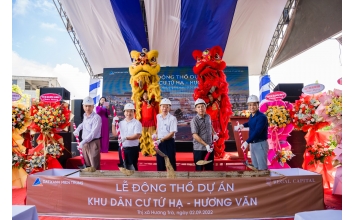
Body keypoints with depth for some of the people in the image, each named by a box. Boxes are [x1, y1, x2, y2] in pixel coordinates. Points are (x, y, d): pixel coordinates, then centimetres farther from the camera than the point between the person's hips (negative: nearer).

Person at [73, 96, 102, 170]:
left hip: (93, 143, -8)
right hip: (85, 143, 8)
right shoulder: (85, 116, 9)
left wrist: (83, 142, -26)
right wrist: (78, 129, 22)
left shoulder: (96, 117, -16)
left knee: (95, 167, -7)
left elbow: (93, 133, -23)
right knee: (87, 166, 16)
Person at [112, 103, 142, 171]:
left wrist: (126, 138, -26)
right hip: (122, 148, 5)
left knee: (132, 167, 0)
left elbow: (137, 135, -16)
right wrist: (114, 123, 1)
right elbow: (115, 133, 8)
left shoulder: (137, 123, -6)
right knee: (122, 166, 13)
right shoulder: (121, 123, 11)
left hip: (133, 149, -5)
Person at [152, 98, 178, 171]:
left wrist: (161, 140, -23)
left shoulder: (172, 118, -12)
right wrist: (155, 134, 5)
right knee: (160, 163, 11)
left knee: (170, 164, 0)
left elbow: (172, 133, -17)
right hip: (160, 143, 6)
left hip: (169, 142, -5)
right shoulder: (158, 116, 7)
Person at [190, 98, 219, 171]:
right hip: (199, 149, -6)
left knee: (210, 168, 16)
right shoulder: (194, 120, -16)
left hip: (209, 147, 6)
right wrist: (205, 145, -23)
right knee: (199, 168, 4)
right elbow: (195, 135, -20)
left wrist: (214, 134, 11)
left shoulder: (208, 117, 4)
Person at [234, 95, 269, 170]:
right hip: (252, 144, 9)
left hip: (260, 144, -9)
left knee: (262, 168, -5)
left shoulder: (262, 117, -20)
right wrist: (242, 125, 14)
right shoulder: (251, 116, 7)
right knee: (255, 167, 19)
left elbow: (257, 131, -30)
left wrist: (247, 142, -36)